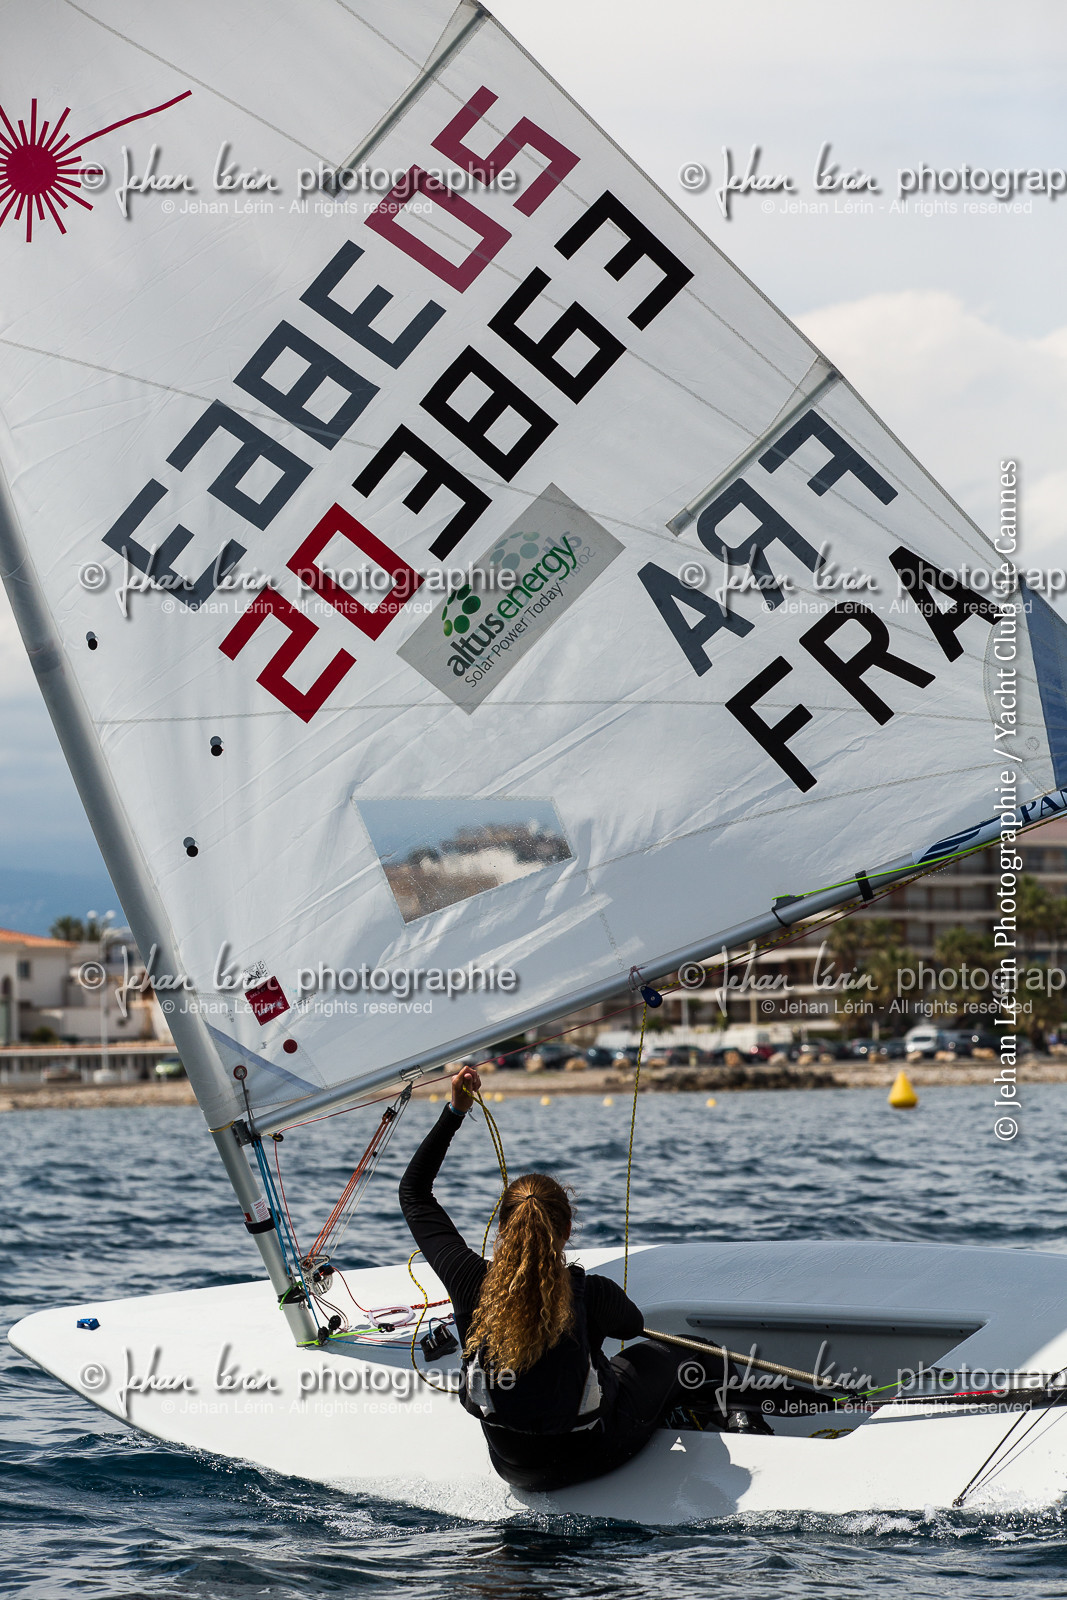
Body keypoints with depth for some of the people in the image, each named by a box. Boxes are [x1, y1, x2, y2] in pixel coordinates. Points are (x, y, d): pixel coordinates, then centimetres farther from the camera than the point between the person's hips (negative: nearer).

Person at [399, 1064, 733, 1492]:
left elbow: (413, 1192, -6)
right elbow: (633, 1324, 2)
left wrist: (455, 1112, -5)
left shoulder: (470, 1282, -21)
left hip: (512, 1466, 3)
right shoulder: (589, 1294, -26)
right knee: (649, 1356, 29)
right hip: (589, 1457, -3)